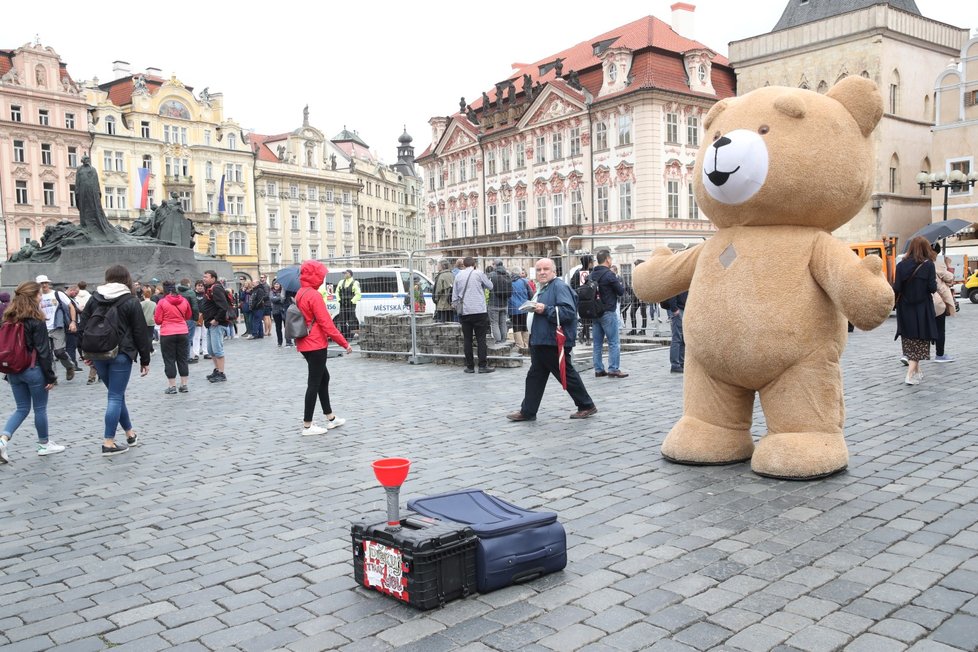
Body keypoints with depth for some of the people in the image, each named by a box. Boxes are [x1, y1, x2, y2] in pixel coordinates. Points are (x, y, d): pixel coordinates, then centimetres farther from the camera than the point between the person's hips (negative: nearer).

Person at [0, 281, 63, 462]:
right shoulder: (36, 321, -15)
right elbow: (43, 351, -16)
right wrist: (50, 376, -10)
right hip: (33, 370, -6)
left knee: (22, 408, 14)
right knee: (40, 409, 9)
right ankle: (44, 445, 21)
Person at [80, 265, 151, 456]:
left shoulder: (94, 299, 8)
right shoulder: (130, 302, -5)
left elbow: (83, 327, 9)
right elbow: (140, 333, -5)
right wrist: (145, 360, 0)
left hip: (98, 354, 5)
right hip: (121, 354, -5)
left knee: (116, 395, 17)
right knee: (115, 397, -2)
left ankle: (130, 433, 27)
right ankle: (109, 443, -3)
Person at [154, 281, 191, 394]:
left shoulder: (162, 302, -9)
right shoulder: (184, 300, 2)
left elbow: (158, 320, -6)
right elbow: (188, 316, 15)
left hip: (167, 334, -3)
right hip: (183, 333, 4)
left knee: (169, 360, 5)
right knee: (182, 359, 11)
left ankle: (172, 386, 6)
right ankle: (184, 385, 14)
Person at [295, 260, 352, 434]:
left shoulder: (300, 294, 11)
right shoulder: (314, 295, -17)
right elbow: (326, 323, -20)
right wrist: (344, 343, -15)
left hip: (305, 344, 10)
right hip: (316, 345, -10)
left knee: (323, 378, 17)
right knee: (314, 383, -3)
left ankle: (330, 418, 24)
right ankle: (307, 425, 3)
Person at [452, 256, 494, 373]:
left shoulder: (458, 275, 8)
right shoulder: (478, 273, -3)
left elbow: (454, 296, 9)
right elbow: (490, 286, 9)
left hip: (464, 312, 3)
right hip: (479, 311, -3)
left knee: (467, 339, 7)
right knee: (481, 339, 0)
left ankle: (470, 366, 8)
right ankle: (483, 366, -1)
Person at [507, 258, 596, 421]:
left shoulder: (559, 286, -14)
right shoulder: (543, 289, 17)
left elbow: (569, 312, -24)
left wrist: (545, 310, -24)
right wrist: (535, 309, 12)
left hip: (554, 342, -10)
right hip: (541, 341, 10)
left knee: (567, 375, 1)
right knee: (535, 377, 11)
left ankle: (587, 406, 16)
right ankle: (527, 412, 16)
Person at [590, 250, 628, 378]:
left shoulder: (592, 275, 8)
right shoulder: (609, 274, -13)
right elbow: (621, 291, -7)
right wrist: (619, 280, 11)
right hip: (608, 312, -7)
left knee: (597, 342, 9)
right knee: (614, 342, -1)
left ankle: (598, 369, 12)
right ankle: (613, 369, -2)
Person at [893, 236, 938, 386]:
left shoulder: (901, 265, -3)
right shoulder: (928, 265, -9)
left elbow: (897, 288, -5)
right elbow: (932, 288, -11)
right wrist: (934, 279, 9)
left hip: (905, 309, 2)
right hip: (922, 309, -2)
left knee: (909, 340, 15)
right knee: (920, 341, 4)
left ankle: (917, 372, 23)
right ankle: (911, 374, -7)